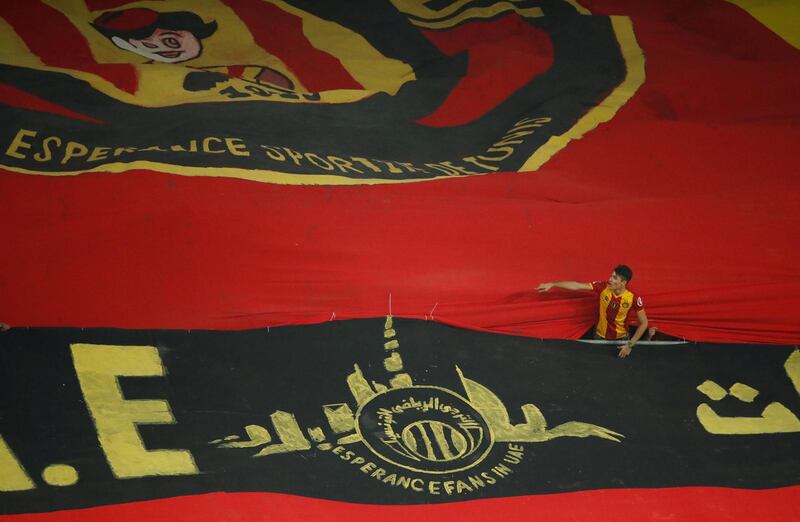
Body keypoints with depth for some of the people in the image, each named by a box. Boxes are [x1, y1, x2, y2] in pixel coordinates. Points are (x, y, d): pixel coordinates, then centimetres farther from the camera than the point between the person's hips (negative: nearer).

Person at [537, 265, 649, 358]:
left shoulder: (634, 299, -26)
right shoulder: (603, 287, -21)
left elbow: (644, 323, -17)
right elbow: (576, 285, -18)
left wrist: (630, 345, -21)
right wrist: (552, 284, -22)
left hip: (620, 339, -2)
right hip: (600, 336, 2)